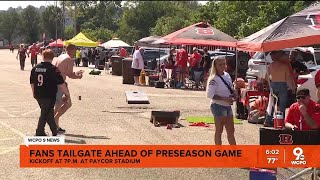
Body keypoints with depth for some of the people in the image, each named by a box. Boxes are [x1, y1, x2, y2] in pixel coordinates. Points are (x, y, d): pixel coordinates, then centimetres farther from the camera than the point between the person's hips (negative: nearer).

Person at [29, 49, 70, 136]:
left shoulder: (35, 68, 4)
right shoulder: (53, 69, -14)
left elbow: (32, 82, 14)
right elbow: (61, 84, -12)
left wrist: (34, 93, 28)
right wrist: (67, 94, -2)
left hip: (38, 95, 6)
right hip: (49, 96, -6)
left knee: (49, 113, 18)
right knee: (45, 114, 5)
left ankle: (55, 131, 27)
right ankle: (39, 133, 9)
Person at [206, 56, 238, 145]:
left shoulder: (227, 75, 9)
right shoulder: (213, 79, -16)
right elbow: (210, 94, -23)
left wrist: (234, 92, 0)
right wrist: (225, 98, -27)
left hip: (228, 106, 8)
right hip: (218, 106, -8)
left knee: (231, 131, 15)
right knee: (219, 131, 1)